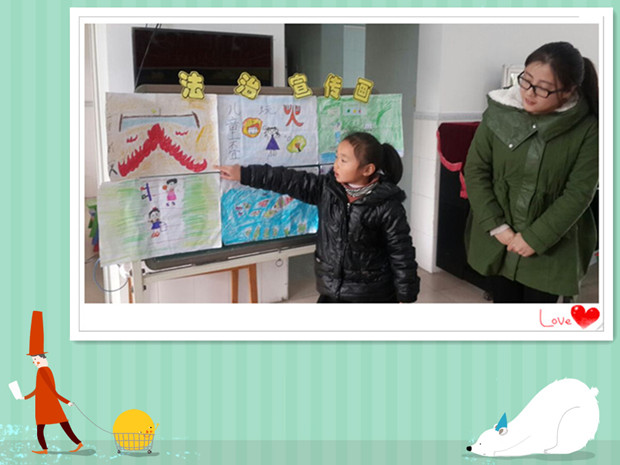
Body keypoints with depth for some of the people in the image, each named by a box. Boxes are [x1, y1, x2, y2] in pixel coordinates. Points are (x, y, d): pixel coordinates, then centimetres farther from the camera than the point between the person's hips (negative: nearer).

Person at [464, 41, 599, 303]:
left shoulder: (586, 128, -10)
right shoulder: (499, 113, -7)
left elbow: (579, 193, -11)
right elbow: (475, 170, -5)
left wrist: (536, 238, -15)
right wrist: (497, 226, -11)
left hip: (549, 248, -1)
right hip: (497, 241, 2)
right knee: (503, 299, 16)